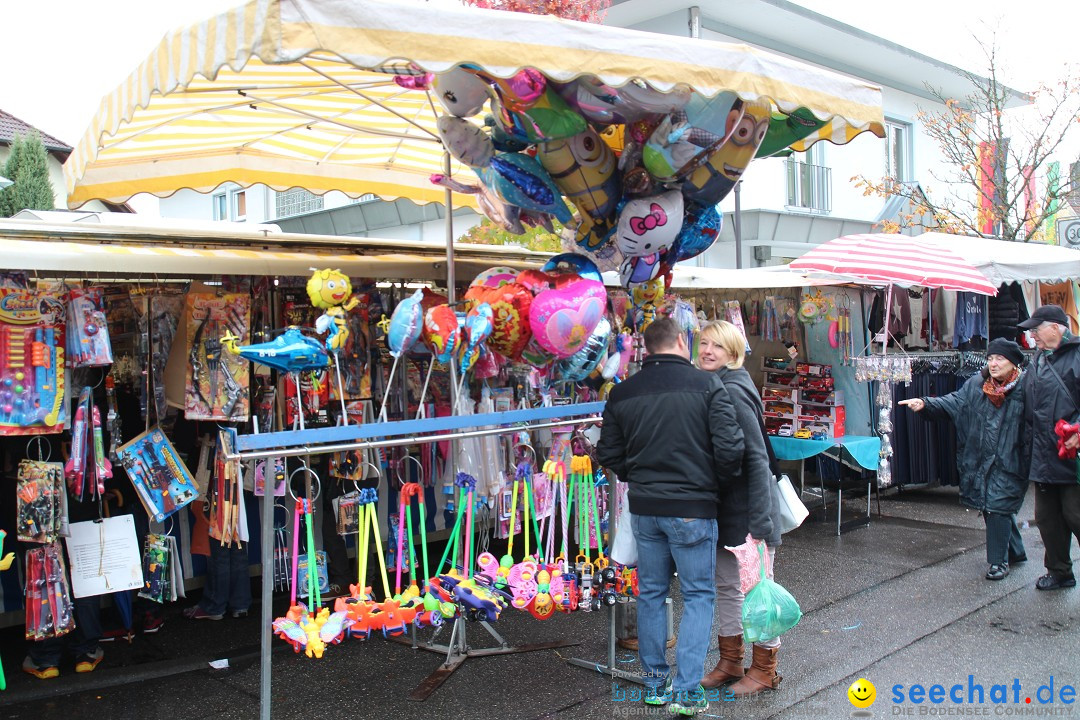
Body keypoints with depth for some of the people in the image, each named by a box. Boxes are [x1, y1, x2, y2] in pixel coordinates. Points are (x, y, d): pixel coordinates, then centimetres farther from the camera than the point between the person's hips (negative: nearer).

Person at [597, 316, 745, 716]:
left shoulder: (622, 394, 2)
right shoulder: (706, 386, -10)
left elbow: (608, 454, 5)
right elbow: (730, 447, -14)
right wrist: (718, 482, 5)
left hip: (643, 507, 4)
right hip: (692, 508, -4)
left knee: (650, 592, 16)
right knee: (698, 595, 7)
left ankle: (654, 681, 25)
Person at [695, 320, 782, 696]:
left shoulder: (733, 392, -19)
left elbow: (757, 459, -23)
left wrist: (760, 523, -25)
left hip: (747, 508, -8)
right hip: (722, 508, 8)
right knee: (726, 586, 18)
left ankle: (764, 669, 21)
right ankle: (730, 662, 32)